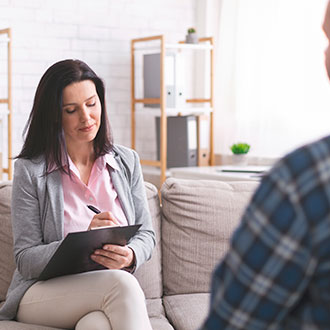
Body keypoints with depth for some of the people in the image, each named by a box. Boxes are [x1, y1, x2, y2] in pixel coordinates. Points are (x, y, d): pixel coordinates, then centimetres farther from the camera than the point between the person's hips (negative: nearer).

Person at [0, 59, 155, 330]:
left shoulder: (127, 162, 10)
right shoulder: (29, 171, -2)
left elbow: (146, 234, 11)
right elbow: (26, 260, -5)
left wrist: (130, 255, -14)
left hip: (112, 295, 2)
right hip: (43, 293, -1)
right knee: (120, 283, -33)